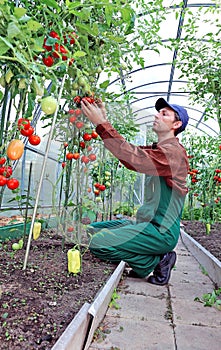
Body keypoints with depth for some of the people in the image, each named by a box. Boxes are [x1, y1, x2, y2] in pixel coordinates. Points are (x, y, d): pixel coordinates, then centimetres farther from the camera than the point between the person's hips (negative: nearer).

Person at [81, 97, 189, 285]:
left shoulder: (174, 152, -15)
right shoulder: (155, 150, 15)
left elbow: (132, 157, -28)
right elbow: (127, 152, 6)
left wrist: (101, 123, -27)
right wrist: (104, 120, 0)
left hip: (161, 231, -9)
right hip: (147, 223, 9)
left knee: (98, 243, -23)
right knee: (93, 229, 14)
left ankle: (157, 262, -2)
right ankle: (148, 260, 12)